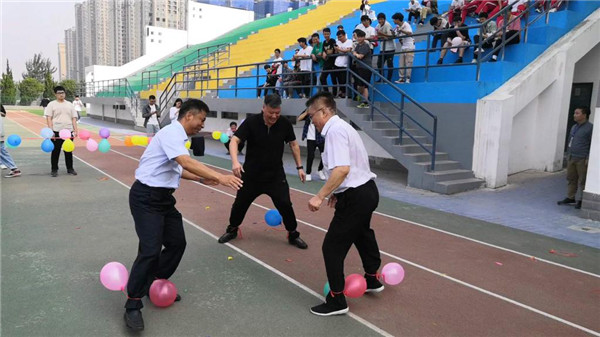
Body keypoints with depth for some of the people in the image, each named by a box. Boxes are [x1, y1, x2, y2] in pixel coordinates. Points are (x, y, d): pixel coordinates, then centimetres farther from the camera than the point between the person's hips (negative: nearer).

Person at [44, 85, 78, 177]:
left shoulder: (70, 104, 12)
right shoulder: (52, 104, 2)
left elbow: (74, 118, 11)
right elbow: (49, 118, -3)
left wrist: (75, 131, 1)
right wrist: (51, 131, -13)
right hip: (56, 132, -3)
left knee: (68, 151, 9)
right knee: (55, 151, 4)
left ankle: (70, 168, 20)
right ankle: (54, 170, 13)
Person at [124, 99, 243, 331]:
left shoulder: (177, 136, 13)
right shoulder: (172, 132, -18)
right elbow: (187, 163, -34)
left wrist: (201, 179, 16)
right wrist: (220, 177, -38)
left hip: (163, 197, 10)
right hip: (146, 197, -10)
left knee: (177, 243, 12)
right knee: (151, 250, -13)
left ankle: (155, 285, 31)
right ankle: (133, 306, 2)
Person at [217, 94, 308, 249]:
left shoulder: (285, 124, -10)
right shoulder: (251, 122, -17)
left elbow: (293, 144, 4)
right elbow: (234, 141, -21)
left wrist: (299, 167, 2)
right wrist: (235, 161, -39)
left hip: (276, 175, 1)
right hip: (251, 174, 0)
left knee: (285, 205, -5)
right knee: (240, 203, 11)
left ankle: (293, 235, 18)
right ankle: (232, 229, 37)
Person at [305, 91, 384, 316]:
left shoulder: (335, 130, -19)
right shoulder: (341, 127, 13)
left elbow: (342, 169, -31)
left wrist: (320, 196, -29)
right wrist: (337, 192, 18)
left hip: (355, 197, -11)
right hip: (366, 190, 11)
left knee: (332, 247, -3)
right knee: (362, 235, 30)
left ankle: (337, 301, 10)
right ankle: (372, 281, 50)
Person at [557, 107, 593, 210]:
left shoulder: (590, 127, -8)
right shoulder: (574, 127, 14)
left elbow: (592, 144, -11)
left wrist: (588, 159, -15)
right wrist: (568, 154, 18)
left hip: (582, 159, -7)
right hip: (571, 158, 7)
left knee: (582, 181, 0)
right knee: (571, 179, 11)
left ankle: (581, 200, 7)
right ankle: (570, 198, 20)